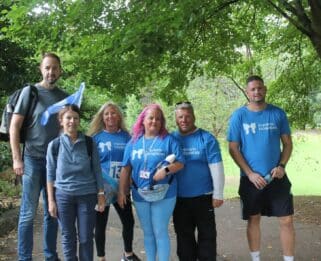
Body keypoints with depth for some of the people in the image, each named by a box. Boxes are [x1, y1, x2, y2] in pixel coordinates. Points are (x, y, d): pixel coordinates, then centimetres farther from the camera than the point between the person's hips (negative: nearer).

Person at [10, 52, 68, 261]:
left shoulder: (64, 97, 8)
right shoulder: (30, 92, -3)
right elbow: (14, 127, -4)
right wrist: (17, 159, -10)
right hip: (33, 159, -4)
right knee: (28, 213, 0)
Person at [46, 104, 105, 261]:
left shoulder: (89, 143, -1)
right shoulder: (54, 145, -1)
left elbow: (97, 171, 3)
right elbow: (50, 175, 2)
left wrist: (101, 195, 0)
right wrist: (51, 200, 0)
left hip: (87, 195, 0)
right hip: (63, 196, 0)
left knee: (86, 237, 4)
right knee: (68, 236, 8)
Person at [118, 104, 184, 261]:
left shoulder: (168, 140, -6)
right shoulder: (134, 142, 5)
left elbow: (180, 163, -8)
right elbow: (126, 168, 5)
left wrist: (166, 170, -26)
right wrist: (121, 192, 1)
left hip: (163, 194, -4)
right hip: (140, 195, 4)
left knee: (160, 232, 0)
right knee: (148, 232, 15)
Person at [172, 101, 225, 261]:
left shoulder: (206, 138, -6)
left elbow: (216, 168, -7)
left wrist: (218, 194, -9)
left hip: (203, 196, -3)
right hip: (179, 198, 3)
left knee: (207, 235, 8)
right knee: (184, 235, 15)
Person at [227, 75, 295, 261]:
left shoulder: (278, 113, 1)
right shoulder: (239, 116, -4)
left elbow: (288, 143, 6)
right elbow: (233, 149, -4)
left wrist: (282, 166, -11)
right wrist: (250, 173, -12)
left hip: (277, 178, 1)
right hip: (251, 179, -1)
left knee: (287, 220, 1)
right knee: (253, 220, 10)